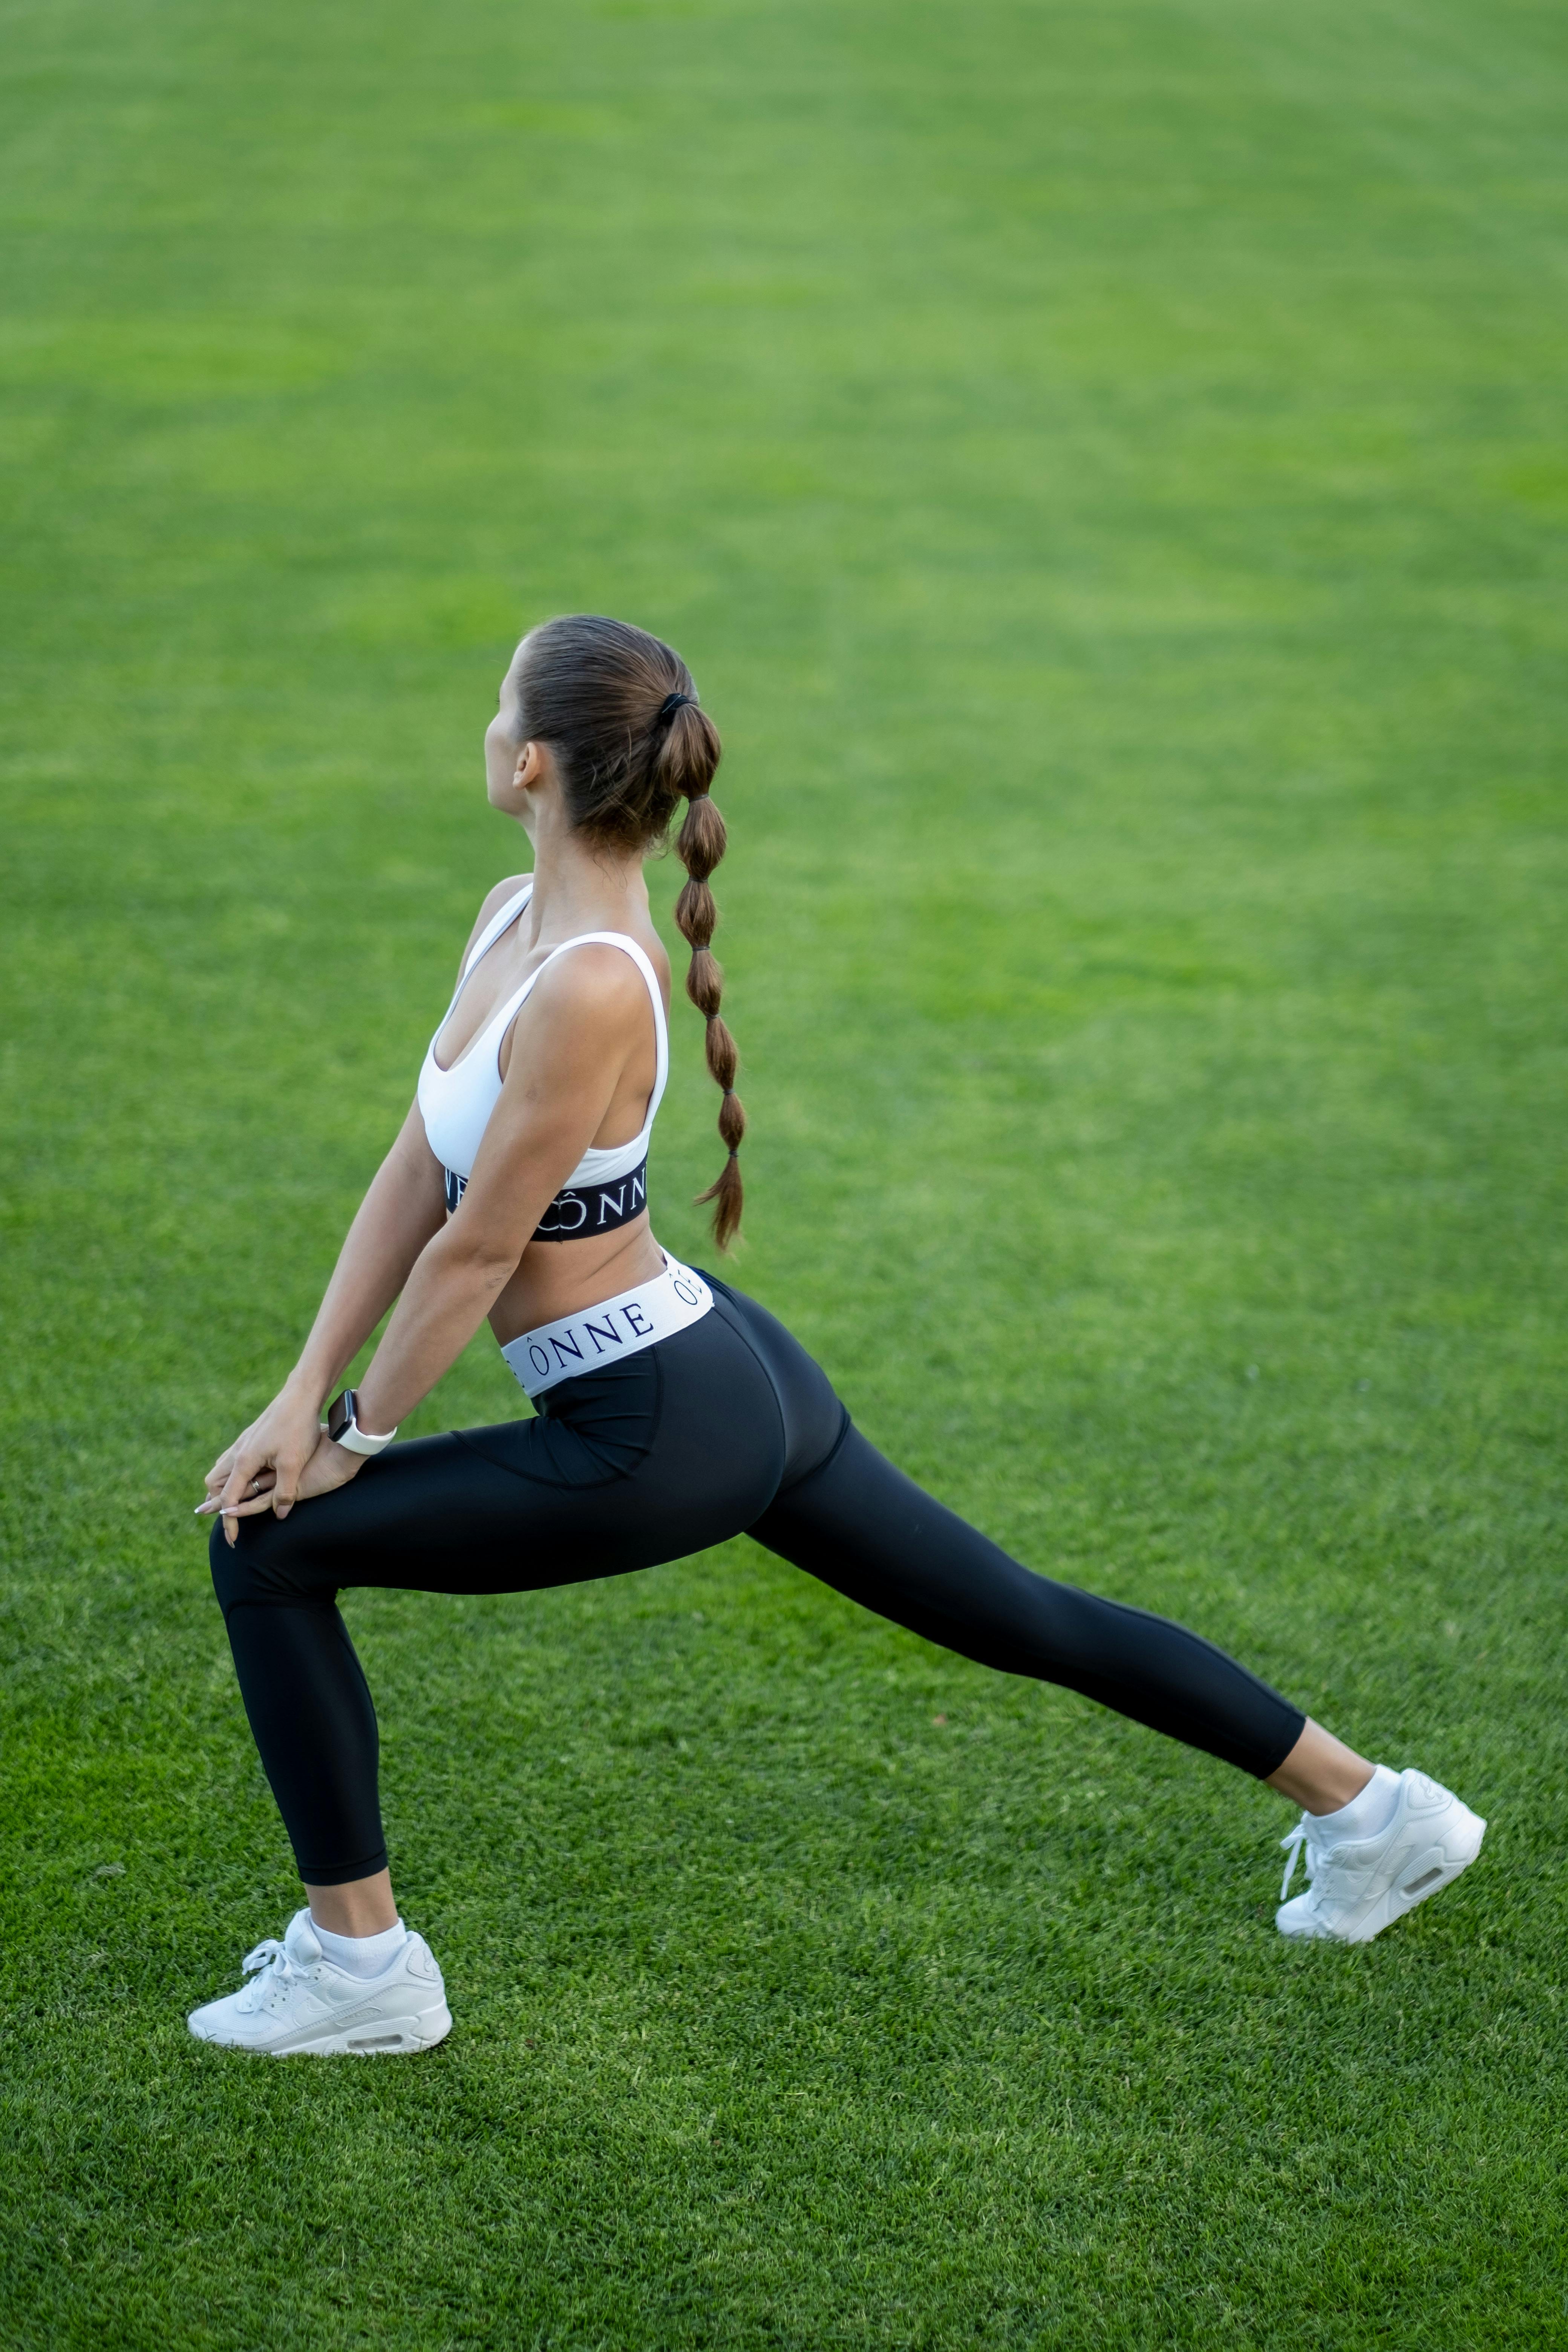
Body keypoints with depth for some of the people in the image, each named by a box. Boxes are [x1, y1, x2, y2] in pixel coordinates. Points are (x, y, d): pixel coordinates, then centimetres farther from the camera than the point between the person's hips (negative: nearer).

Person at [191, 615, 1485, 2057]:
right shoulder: (519, 915, 2)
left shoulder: (591, 983, -26)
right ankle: (1370, 1811, 30)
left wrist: (356, 1438, -6)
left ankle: (361, 1964, 8)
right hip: (734, 1372, 10)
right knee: (1024, 1619, 19)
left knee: (269, 1551, -3)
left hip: (663, 1436, -10)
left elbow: (478, 1248, -19)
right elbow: (414, 1177, 6)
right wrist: (304, 1392, 2)